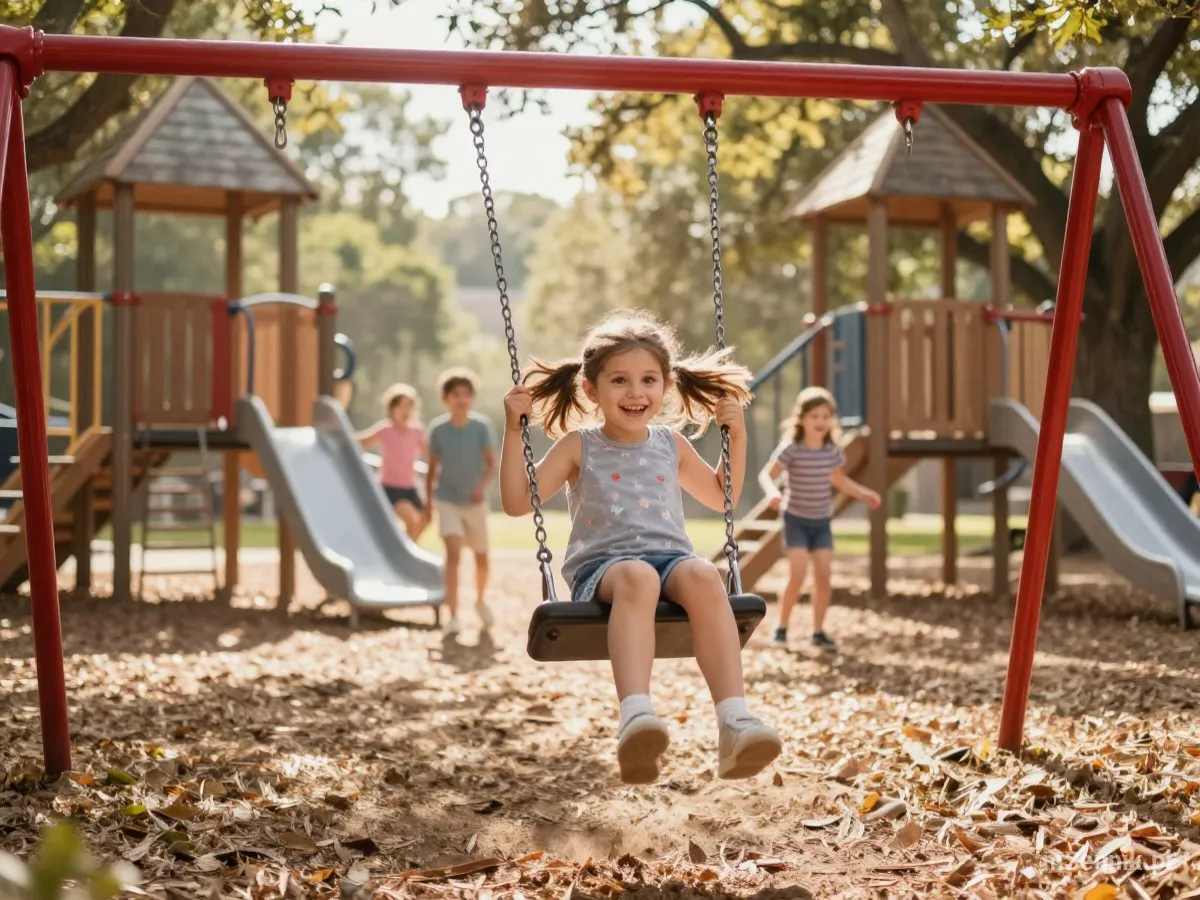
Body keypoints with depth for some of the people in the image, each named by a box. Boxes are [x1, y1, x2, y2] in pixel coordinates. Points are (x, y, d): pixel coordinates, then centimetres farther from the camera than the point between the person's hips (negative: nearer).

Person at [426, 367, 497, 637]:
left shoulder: (481, 425, -10)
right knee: (453, 554, -18)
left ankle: (481, 601, 44)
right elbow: (432, 467, 3)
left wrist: (482, 485, -30)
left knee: (481, 556, 15)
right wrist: (428, 501, 7)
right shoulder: (438, 429, -8)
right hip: (447, 501, -1)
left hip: (475, 502, 1)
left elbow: (492, 464, -11)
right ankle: (452, 617, -18)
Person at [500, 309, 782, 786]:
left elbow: (722, 497, 35)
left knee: (703, 576, -34)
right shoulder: (578, 445, 11)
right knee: (637, 577, -40)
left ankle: (734, 726, -45)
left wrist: (737, 437, 23)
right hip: (602, 565, -3)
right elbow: (518, 501, 6)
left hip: (670, 556, 3)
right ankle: (635, 717, -57)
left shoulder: (671, 444, 21)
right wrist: (514, 430, 0)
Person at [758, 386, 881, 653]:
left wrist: (864, 494, 10)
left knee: (823, 576, 0)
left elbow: (839, 480, 16)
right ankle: (781, 628, 3)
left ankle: (818, 632, 12)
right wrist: (773, 492, -36)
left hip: (822, 522, 5)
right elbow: (766, 475, -16)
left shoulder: (832, 451, -2)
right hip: (796, 520, -5)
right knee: (798, 575, -13)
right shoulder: (791, 449, -17)